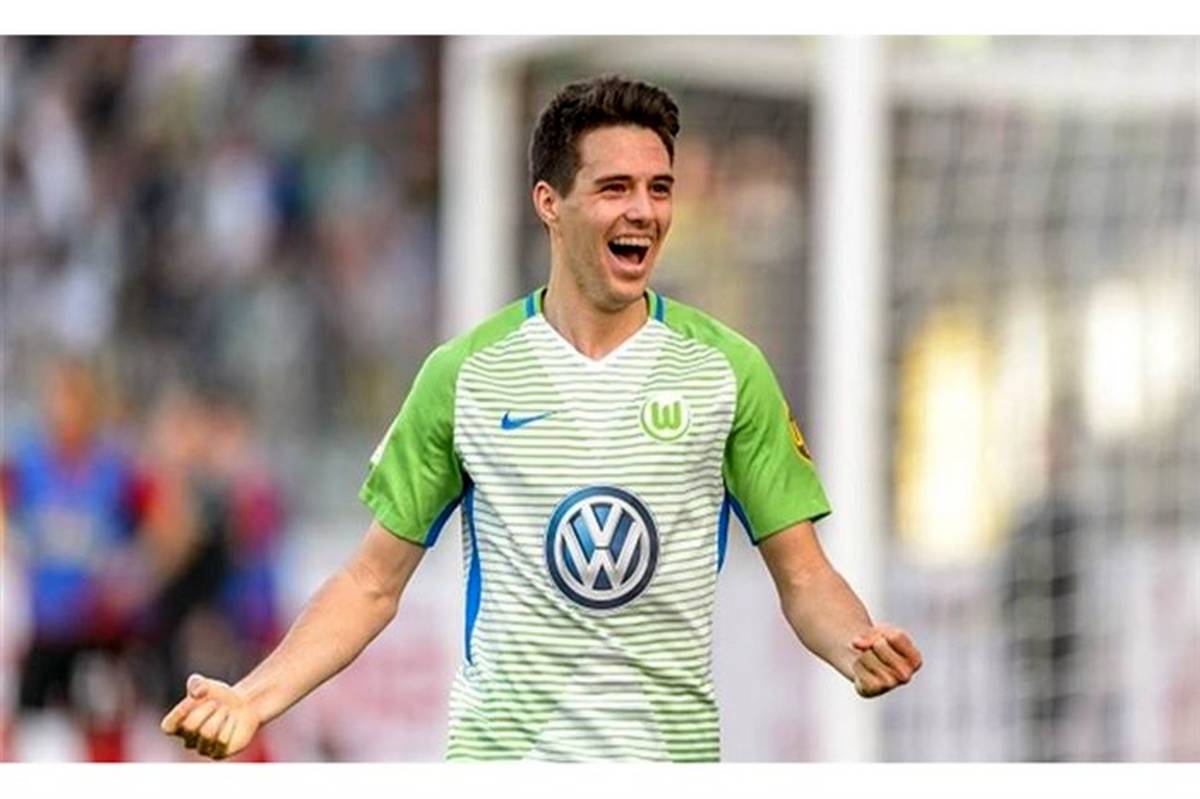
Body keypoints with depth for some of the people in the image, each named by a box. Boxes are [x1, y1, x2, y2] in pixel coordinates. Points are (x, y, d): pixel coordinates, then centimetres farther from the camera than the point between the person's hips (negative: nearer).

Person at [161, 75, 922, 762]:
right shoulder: (463, 373, 1)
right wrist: (254, 699, -8)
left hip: (672, 751, 0)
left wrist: (859, 649, -18)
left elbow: (803, 576, 3)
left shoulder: (729, 369, 1)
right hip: (499, 750, 0)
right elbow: (374, 581, 5)